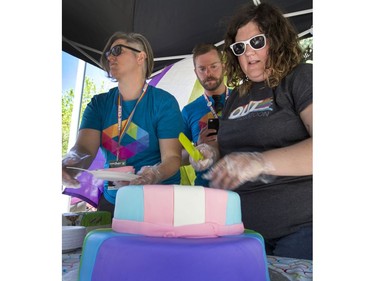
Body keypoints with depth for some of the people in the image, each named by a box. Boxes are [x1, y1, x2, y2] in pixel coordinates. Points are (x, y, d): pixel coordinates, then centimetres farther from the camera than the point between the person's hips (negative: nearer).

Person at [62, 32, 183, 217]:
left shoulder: (164, 102, -6)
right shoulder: (99, 103, 7)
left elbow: (172, 157, -11)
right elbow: (85, 148, -5)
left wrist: (154, 174, -33)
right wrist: (70, 163, -28)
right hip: (112, 200, 4)